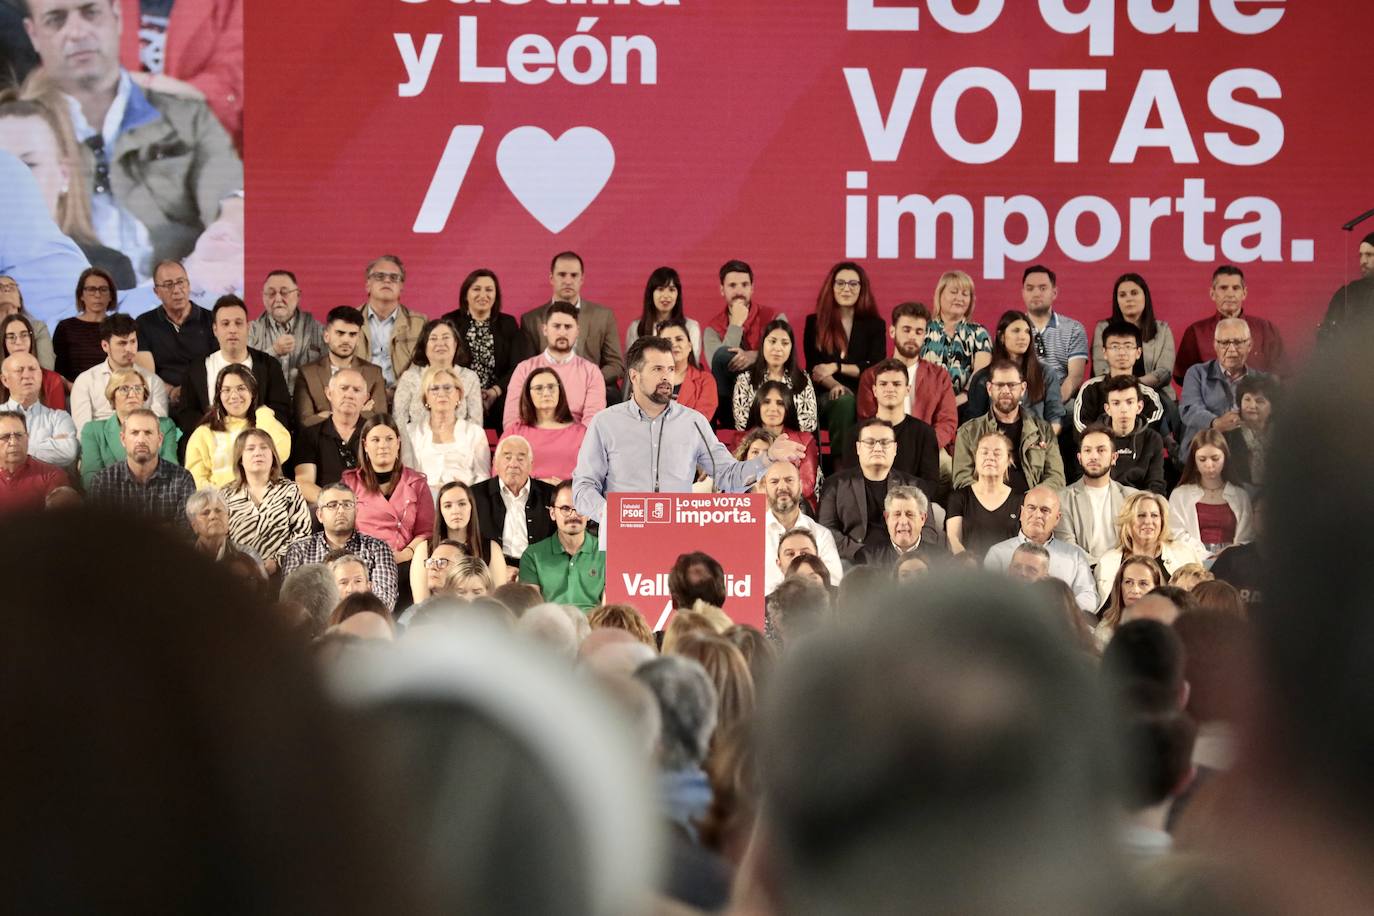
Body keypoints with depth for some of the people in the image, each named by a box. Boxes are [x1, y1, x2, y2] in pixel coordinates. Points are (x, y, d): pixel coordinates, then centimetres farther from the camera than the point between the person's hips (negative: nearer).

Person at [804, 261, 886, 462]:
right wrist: (835, 386, -17)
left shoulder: (874, 325, 12)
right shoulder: (815, 323, 13)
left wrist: (836, 368, -7)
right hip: (826, 395, 0)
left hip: (864, 395, 0)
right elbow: (814, 369, 4)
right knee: (844, 401, -37)